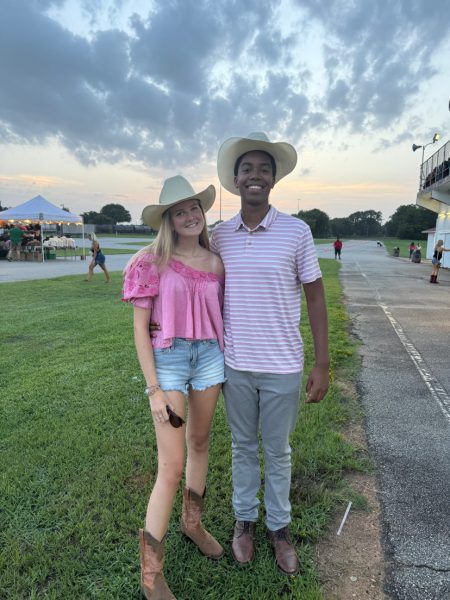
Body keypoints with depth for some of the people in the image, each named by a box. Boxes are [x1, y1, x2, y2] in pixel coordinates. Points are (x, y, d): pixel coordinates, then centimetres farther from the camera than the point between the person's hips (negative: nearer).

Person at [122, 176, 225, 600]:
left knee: (200, 443, 20)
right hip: (168, 359, -5)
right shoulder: (151, 261, -10)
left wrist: (228, 365, 14)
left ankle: (192, 522, 45)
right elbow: (140, 328, -10)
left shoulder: (215, 263, 3)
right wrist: (154, 389, -13)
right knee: (172, 467, -3)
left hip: (209, 356, 5)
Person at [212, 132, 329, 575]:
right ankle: (244, 521, 40)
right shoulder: (219, 236, 0)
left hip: (282, 367, -2)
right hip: (235, 366, 3)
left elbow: (315, 298, -4)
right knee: (243, 448, 19)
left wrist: (322, 365, -6)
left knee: (277, 452, 15)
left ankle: (279, 527, 37)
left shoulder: (297, 231, -8)